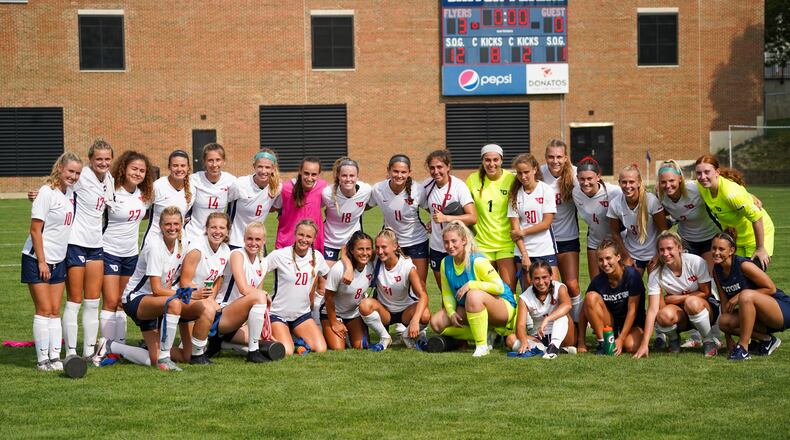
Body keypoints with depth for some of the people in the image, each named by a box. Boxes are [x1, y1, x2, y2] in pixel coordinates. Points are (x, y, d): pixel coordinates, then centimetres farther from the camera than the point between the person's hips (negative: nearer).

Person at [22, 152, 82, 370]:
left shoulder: (70, 193, 7)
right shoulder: (47, 193, -15)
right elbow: (35, 230, -16)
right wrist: (41, 262, -17)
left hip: (58, 261, 7)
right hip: (37, 260, -7)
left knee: (55, 311, 6)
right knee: (44, 310, -6)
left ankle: (54, 357, 9)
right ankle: (42, 360, -1)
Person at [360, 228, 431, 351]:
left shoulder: (407, 267, -20)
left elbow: (423, 295, -30)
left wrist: (415, 320, -45)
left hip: (406, 311, -2)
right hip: (384, 311, 2)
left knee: (425, 315, -35)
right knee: (365, 305, -31)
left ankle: (408, 335, 0)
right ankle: (384, 338, -6)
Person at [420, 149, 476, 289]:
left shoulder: (458, 186, -14)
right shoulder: (427, 185, 1)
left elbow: (473, 217, -22)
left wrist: (445, 218, -30)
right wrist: (433, 220, 8)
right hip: (436, 247, 5)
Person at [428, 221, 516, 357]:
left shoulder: (478, 261, -21)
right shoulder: (446, 263, -1)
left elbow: (499, 287, -24)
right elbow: (447, 293, 4)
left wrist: (471, 284, -31)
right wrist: (451, 312, -14)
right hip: (470, 311, 8)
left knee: (474, 295, -40)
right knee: (436, 322, -9)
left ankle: (482, 346, -28)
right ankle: (487, 335, -7)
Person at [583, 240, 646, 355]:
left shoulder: (632, 275, -20)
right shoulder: (598, 281, -12)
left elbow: (632, 310, -18)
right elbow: (586, 309, -9)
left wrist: (620, 339, -22)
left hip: (632, 324, -2)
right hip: (610, 324, 2)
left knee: (631, 346, -35)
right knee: (591, 297, -24)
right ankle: (602, 342, -15)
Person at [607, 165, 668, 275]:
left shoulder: (651, 201, -22)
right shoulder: (615, 204, -16)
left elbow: (663, 230, -11)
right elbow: (615, 233, -1)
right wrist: (626, 257, 1)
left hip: (653, 253, -2)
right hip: (632, 254, 2)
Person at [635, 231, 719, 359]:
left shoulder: (696, 262, -19)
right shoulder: (656, 275, -15)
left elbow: (705, 292, -11)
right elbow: (652, 310, -20)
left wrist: (675, 298, -17)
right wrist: (644, 344, -29)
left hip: (705, 306, -1)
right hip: (681, 315, 1)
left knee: (692, 303, -36)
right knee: (664, 316, -33)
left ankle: (709, 341, -12)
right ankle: (673, 338, 3)